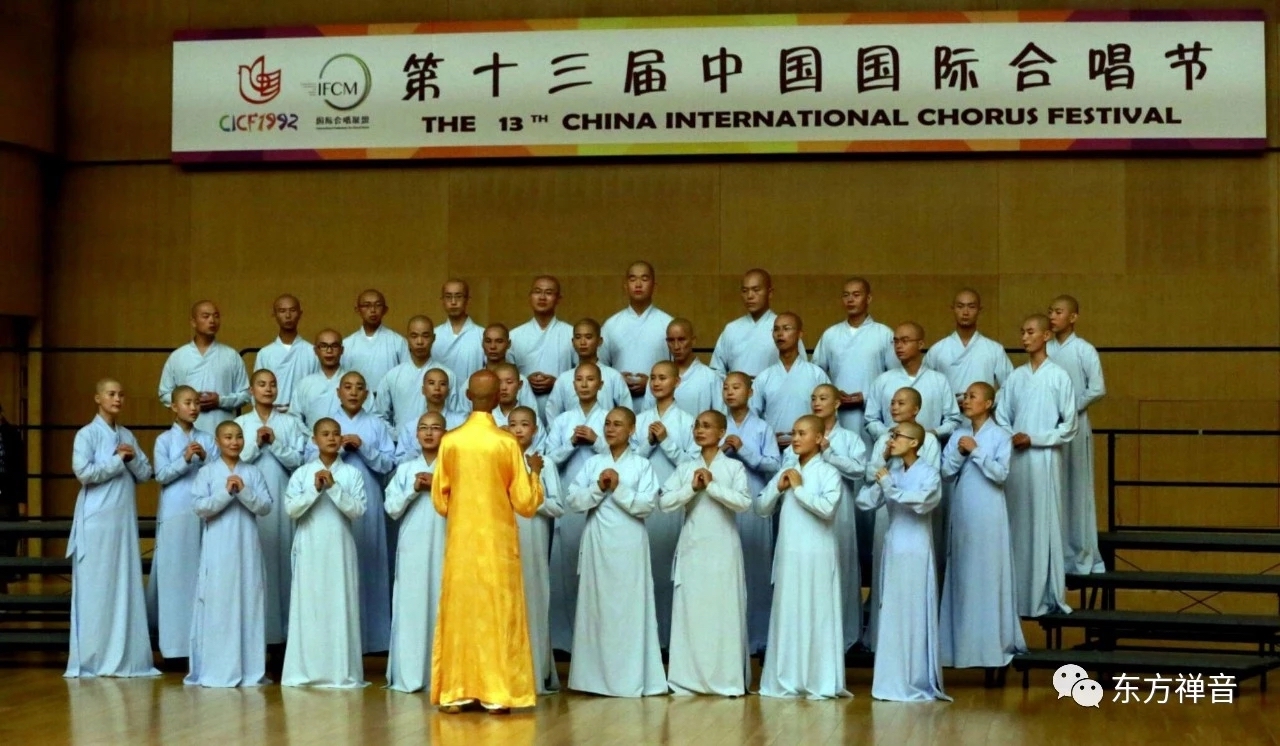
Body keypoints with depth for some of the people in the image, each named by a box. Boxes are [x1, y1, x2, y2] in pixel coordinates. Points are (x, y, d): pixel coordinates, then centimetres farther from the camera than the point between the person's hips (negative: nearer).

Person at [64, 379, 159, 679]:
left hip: (125, 520, 6)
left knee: (127, 587, 4)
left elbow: (146, 474, 11)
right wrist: (118, 461, -9)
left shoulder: (127, 436, 14)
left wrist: (132, 459, -8)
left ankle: (127, 657, 8)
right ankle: (92, 660, 3)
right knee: (96, 589, -3)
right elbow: (83, 472, -16)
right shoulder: (87, 434, -3)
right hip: (97, 521, -6)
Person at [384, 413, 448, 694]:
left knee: (443, 606, -4)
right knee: (411, 606, -1)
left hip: (444, 546, -1)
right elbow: (392, 509, 6)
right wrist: (414, 489, -6)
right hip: (413, 547, 2)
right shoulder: (405, 469, 12)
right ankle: (409, 675, 2)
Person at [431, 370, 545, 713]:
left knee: (460, 612, 8)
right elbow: (525, 504, -6)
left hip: (460, 542, 2)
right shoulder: (507, 443, -10)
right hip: (498, 543, -2)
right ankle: (497, 693, 3)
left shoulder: (450, 441, -3)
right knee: (499, 613, 4)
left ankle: (454, 692, 9)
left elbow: (439, 500, 3)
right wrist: (535, 472, 11)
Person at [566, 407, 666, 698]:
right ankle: (596, 676, 9)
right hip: (597, 544, 3)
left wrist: (618, 489, -14)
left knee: (630, 608, -1)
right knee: (597, 606, 4)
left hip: (629, 545, -2)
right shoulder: (592, 463, 9)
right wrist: (598, 488, -12)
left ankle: (631, 679, 3)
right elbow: (571, 501, 1)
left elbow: (647, 505, -9)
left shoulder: (641, 465, 2)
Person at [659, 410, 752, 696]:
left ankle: (728, 679, 4)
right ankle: (688, 679, 7)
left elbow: (744, 503, -12)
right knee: (690, 611, 2)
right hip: (693, 548, 3)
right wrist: (692, 487, -11)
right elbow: (664, 502, 0)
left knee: (724, 611, -1)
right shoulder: (685, 468, 9)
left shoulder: (734, 467, 1)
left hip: (723, 548, -3)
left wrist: (712, 485, -14)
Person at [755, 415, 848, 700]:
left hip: (817, 555, -5)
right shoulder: (786, 472, 13)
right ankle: (786, 682, 13)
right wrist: (778, 487, -4)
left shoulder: (828, 472, -4)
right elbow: (761, 508, 12)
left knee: (817, 616, -2)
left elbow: (827, 508, -19)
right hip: (788, 554, 5)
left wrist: (799, 488, -12)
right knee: (787, 615, 7)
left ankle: (820, 684, 3)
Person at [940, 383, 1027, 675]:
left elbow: (1001, 473, -14)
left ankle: (992, 639, 3)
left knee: (988, 573, -2)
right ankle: (963, 640, 14)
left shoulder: (1001, 435, -4)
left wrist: (976, 451, -16)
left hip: (988, 514, -5)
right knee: (962, 573, 7)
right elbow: (946, 471, 3)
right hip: (962, 512, 5)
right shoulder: (958, 435, 9)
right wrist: (960, 452, -12)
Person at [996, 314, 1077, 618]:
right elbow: (1001, 417, 11)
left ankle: (1046, 596, 3)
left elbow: (1069, 427, -3)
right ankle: (1016, 593, 13)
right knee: (1016, 526, 6)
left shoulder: (1059, 376, -3)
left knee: (1043, 525, -2)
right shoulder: (1015, 377, 8)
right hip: (1015, 459, 4)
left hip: (1043, 459, -4)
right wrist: (1010, 438, -8)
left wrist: (1034, 439, -10)